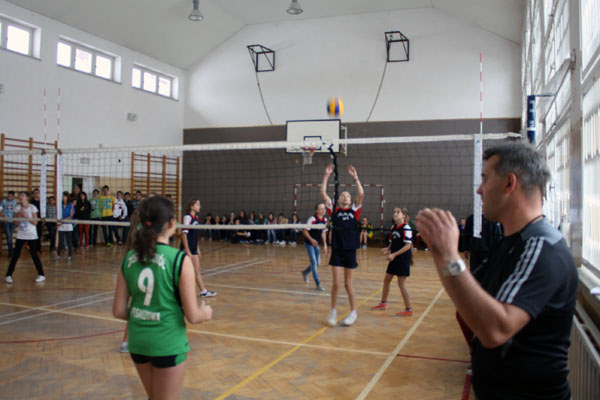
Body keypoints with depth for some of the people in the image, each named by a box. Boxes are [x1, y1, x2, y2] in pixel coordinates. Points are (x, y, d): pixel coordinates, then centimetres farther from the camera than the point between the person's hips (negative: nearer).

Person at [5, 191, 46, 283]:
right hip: (20, 235, 3)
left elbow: (35, 222, -10)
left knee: (34, 255, -1)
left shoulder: (32, 208, -6)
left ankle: (41, 275, 8)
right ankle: (8, 275, 7)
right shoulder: (17, 208, 4)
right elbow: (16, 223, 2)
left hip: (31, 235, -3)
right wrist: (19, 214, -13)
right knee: (15, 255, -1)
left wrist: (26, 216, -18)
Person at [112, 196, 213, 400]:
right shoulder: (180, 260, -18)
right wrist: (206, 312, 7)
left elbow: (118, 311, 1)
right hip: (168, 343, -5)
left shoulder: (129, 259, -4)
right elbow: (192, 316, -15)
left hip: (137, 341, 5)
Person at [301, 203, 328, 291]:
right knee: (314, 262, -9)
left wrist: (325, 245, 9)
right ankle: (318, 284, -4)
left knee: (317, 263, 12)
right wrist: (311, 240, -29)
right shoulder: (312, 219, -19)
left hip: (317, 244, 7)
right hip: (309, 243, -7)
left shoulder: (325, 220, 0)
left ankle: (305, 272, 40)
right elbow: (305, 231, -15)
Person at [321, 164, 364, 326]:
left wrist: (355, 177, -9)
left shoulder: (354, 211, 5)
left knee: (348, 283, 9)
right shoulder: (334, 210, 5)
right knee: (336, 283, -1)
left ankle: (353, 312, 25)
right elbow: (323, 193, -2)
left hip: (350, 250, 0)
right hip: (336, 250, 0)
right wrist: (326, 176, -4)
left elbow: (361, 194, -8)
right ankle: (333, 311, 17)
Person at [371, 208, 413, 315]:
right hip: (394, 258, 8)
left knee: (401, 283, -4)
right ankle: (383, 303, 31)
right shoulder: (393, 227, 8)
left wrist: (394, 254, -24)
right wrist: (387, 249, -3)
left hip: (403, 258, -8)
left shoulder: (406, 228, -16)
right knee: (386, 280, 15)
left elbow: (408, 245, -20)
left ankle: (409, 309, 6)